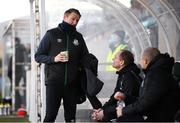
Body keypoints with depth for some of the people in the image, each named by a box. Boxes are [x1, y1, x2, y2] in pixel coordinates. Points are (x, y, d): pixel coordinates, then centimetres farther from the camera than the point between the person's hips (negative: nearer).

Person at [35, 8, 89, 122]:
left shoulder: (78, 37, 14)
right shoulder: (52, 34, 4)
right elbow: (38, 56, 3)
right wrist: (53, 59, -13)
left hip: (72, 84, 4)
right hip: (54, 82, -4)